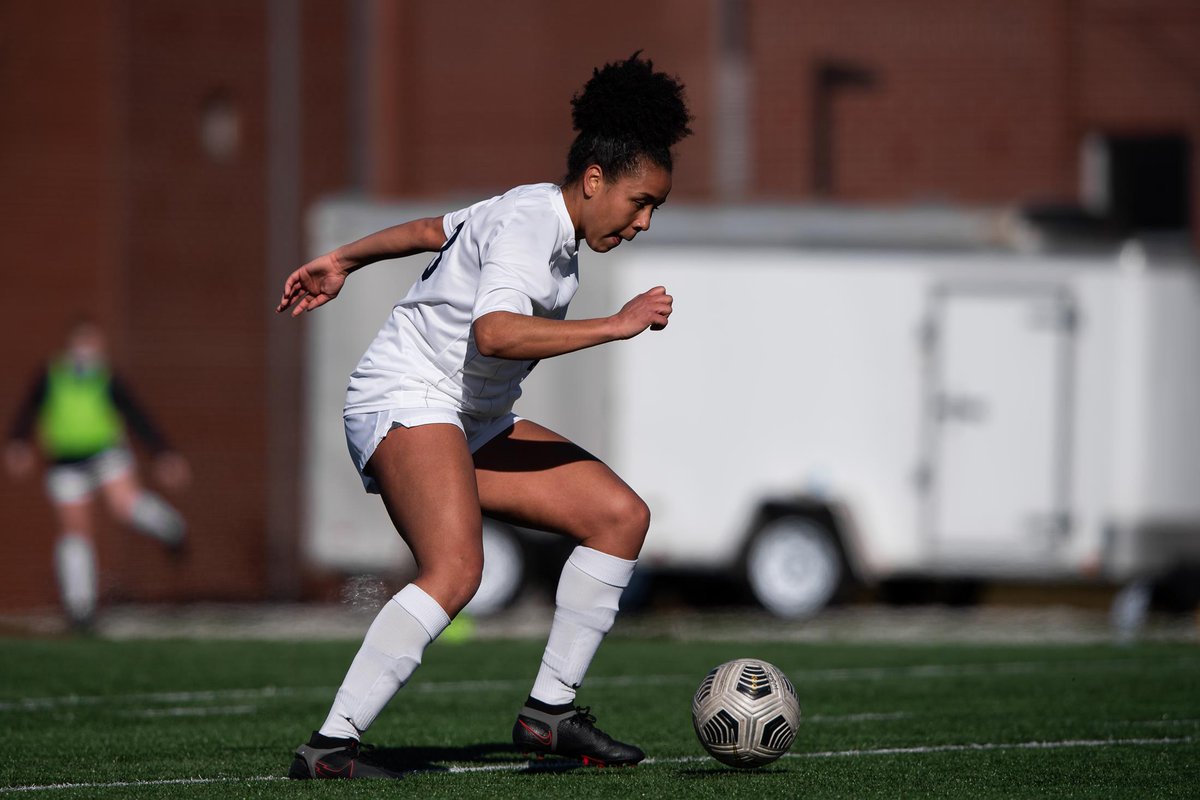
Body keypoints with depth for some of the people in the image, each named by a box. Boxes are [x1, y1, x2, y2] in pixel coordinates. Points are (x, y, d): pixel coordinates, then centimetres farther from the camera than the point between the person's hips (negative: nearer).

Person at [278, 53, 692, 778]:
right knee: (455, 570, -32)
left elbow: (433, 229, 28)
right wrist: (617, 325, -30)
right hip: (406, 403, -11)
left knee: (621, 514, 4)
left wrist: (342, 261, 40)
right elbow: (495, 332, -34)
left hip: (473, 425, 11)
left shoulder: (536, 212, 14)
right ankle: (330, 747, -31)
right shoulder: (528, 227, -17)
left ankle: (549, 711, 6)